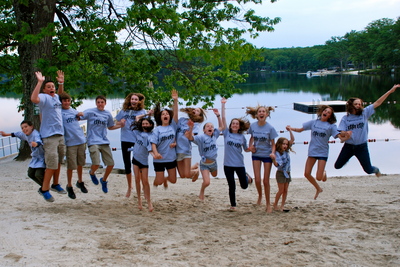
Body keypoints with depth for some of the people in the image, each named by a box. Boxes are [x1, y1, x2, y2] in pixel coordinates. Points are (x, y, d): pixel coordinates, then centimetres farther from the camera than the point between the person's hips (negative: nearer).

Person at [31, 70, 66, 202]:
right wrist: (39, 82, -26)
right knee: (52, 163, -10)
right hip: (49, 135, -8)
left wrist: (61, 82, 21)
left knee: (58, 161, 16)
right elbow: (33, 99, -32)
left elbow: (61, 93, 38)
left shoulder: (55, 97, 14)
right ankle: (44, 189, 1)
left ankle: (55, 184, 30)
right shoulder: (44, 97, -10)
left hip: (60, 134, 8)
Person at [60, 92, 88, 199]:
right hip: (70, 142, -5)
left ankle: (80, 182, 35)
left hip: (81, 140, 5)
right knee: (71, 166, -1)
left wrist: (79, 115, 8)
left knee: (80, 163, 16)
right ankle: (69, 186, 16)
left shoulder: (73, 110, 11)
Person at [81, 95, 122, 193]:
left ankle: (104, 180, 30)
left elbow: (110, 127, 24)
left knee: (111, 164, 1)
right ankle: (92, 173, 20)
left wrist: (120, 125, 10)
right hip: (93, 142, -5)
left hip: (104, 142, 5)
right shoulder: (90, 112, -1)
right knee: (96, 164, -18)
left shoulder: (108, 114, 12)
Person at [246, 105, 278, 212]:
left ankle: (268, 203, 19)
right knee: (257, 179, 1)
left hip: (267, 155, -2)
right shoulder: (253, 126, -6)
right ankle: (260, 196, 33)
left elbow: (273, 144, -8)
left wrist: (272, 153, -26)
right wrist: (250, 146, -5)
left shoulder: (270, 128, -14)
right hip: (256, 154, 2)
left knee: (266, 180, 2)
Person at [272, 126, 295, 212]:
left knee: (285, 190, 7)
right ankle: (275, 205, 9)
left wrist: (290, 131, -3)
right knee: (281, 190, -4)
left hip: (287, 173, 6)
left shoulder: (286, 151, 3)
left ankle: (282, 205, 14)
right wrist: (273, 159, -42)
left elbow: (292, 140, 6)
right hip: (280, 173, -6)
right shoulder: (277, 153, -15)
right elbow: (277, 164, -24)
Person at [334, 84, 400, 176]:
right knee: (337, 166, 7)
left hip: (362, 147, -1)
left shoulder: (364, 113, -2)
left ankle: (376, 169, 43)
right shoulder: (345, 118, -3)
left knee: (368, 170, 5)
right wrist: (345, 134, -33)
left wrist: (390, 91, -10)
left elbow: (377, 103, -6)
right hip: (348, 146, 1)